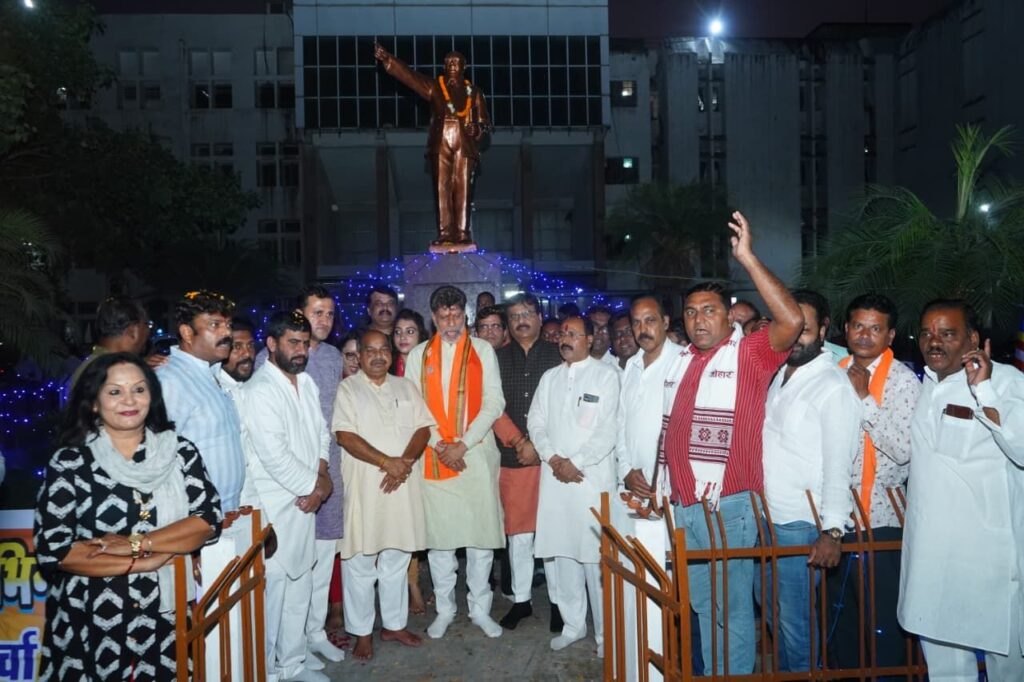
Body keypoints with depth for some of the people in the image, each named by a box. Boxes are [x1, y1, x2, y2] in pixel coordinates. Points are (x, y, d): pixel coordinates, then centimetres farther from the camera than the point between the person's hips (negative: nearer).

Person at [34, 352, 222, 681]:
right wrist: (142, 563, -14)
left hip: (167, 618, 2)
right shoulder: (70, 462, -6)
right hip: (93, 624, -1)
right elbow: (52, 549, -11)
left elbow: (209, 519, -8)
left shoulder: (180, 451, -1)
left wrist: (137, 543, -18)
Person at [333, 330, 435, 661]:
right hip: (363, 487, -4)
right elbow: (346, 436, -12)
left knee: (397, 558, 13)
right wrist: (387, 462, -18)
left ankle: (395, 624, 28)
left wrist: (405, 463, -12)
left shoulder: (406, 387, 12)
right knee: (361, 561, 4)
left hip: (403, 485, 4)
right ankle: (362, 631, 18)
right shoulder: (347, 389, -1)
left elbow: (423, 429, 5)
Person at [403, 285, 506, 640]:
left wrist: (463, 444, -10)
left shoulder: (483, 350, 4)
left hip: (476, 452, -1)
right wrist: (438, 444, -8)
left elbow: (494, 403, -2)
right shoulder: (418, 355, 9)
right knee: (438, 534, 7)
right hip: (434, 455, 1)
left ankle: (480, 608, 19)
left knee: (481, 532, 3)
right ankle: (444, 609, 22)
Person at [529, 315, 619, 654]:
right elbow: (536, 422, 11)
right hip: (554, 476, 5)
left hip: (592, 477, -5)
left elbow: (608, 430, -8)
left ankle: (605, 632, 11)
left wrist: (575, 462, -10)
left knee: (595, 555, -4)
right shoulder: (549, 377, 15)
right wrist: (553, 459, -4)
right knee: (559, 552, 7)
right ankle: (573, 624, 23)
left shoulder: (605, 375, -1)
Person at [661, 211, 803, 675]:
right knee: (699, 604, 19)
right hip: (682, 505, 7)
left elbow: (792, 321, -26)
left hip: (728, 505, -6)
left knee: (730, 609, 4)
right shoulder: (681, 360, 13)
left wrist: (747, 258, -25)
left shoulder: (750, 354, -7)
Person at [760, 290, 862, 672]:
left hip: (800, 525, -8)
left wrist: (832, 531, -22)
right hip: (766, 517, 8)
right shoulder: (780, 375, 11)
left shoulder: (834, 387, -12)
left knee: (794, 618, 3)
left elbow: (839, 463, -18)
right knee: (771, 608, 20)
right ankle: (782, 671, 37)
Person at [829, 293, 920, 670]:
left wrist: (865, 399, -21)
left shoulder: (904, 381, -9)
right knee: (840, 614, 19)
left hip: (879, 518, -6)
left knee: (882, 623, 5)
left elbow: (903, 450, -19)